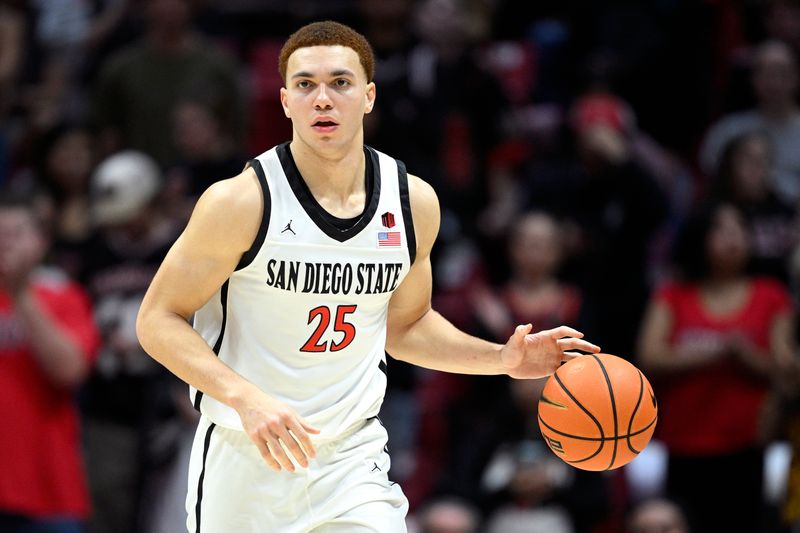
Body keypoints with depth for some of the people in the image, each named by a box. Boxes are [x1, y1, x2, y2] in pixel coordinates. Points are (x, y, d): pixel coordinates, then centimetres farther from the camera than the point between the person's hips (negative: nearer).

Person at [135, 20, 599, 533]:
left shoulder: (414, 202, 1)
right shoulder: (242, 202, -14)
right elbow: (158, 320, -12)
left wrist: (502, 359, 3)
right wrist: (246, 397, -25)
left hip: (353, 457, 3)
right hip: (244, 459, -2)